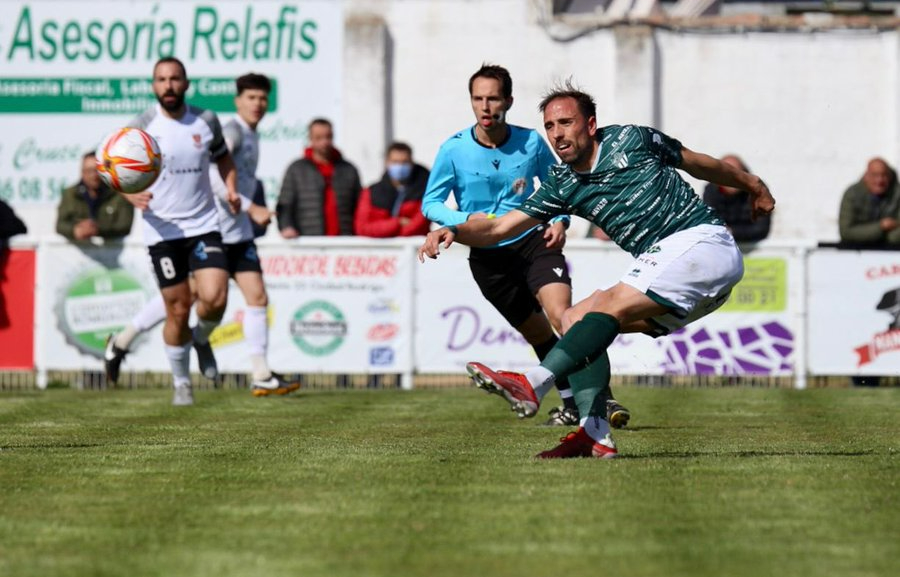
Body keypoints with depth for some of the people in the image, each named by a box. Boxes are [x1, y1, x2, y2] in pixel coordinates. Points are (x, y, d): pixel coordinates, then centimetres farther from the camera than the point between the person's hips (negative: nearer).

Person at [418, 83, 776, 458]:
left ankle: (532, 385, -40)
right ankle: (594, 435, -14)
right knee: (576, 319, -2)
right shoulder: (561, 186, 11)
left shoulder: (631, 141, 0)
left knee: (609, 306, -24)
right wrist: (453, 231, -13)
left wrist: (753, 185, 28)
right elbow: (498, 229, 7)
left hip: (703, 242, -7)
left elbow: (701, 164, 15)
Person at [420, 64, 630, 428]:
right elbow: (430, 203, -2)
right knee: (538, 334, 8)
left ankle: (602, 398, -22)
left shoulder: (531, 142, -3)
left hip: (534, 241, -1)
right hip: (488, 257, 1)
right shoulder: (454, 149, -7)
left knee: (561, 316, -23)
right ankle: (571, 404, 26)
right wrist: (466, 219, -20)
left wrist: (560, 220, -5)